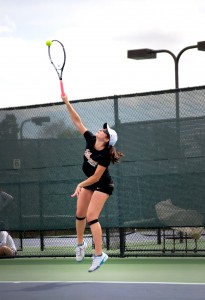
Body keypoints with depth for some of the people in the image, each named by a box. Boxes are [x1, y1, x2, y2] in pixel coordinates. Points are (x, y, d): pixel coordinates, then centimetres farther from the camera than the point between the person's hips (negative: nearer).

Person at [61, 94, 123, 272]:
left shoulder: (104, 155, -29)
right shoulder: (91, 140, -13)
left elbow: (96, 177, -27)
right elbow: (77, 121, -11)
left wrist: (80, 185, -30)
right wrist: (67, 103, -17)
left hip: (102, 186, -7)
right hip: (88, 182, 7)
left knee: (91, 216, -18)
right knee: (80, 214, 13)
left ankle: (99, 254, -19)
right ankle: (80, 243, 36)